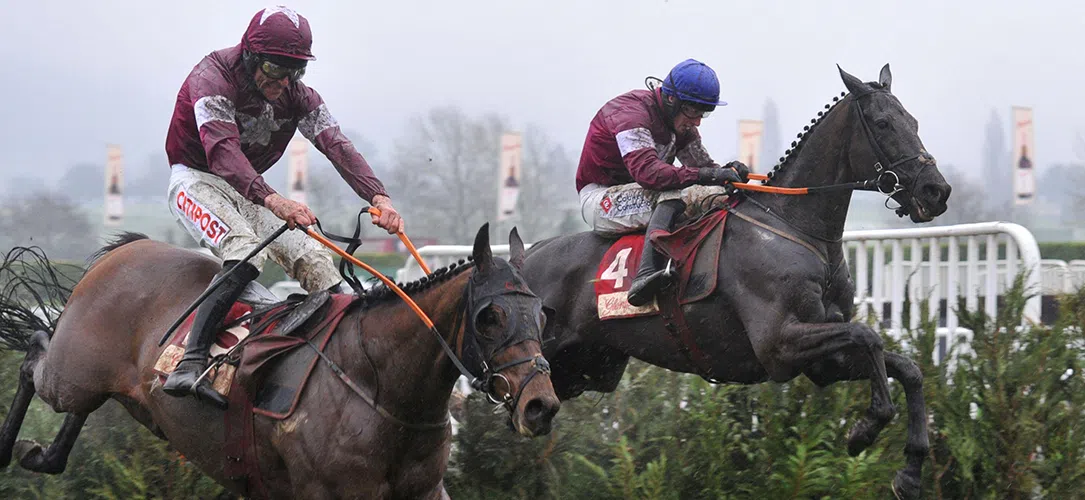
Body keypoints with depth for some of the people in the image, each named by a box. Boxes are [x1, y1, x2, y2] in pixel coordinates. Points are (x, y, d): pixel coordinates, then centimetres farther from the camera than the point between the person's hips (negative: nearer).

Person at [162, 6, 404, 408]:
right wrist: (273, 200, -56)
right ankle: (189, 365, -43)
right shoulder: (212, 78, -25)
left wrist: (378, 197, -36)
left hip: (250, 189, 7)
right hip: (196, 180, -7)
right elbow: (222, 149, -40)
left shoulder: (296, 95, -6)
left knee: (314, 258, -11)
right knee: (246, 253, -33)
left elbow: (335, 145, -18)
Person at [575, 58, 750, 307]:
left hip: (642, 197, 9)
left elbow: (703, 165, 6)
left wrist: (727, 171, -18)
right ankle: (645, 276, -53)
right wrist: (703, 175, -42)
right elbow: (647, 171, -36)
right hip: (601, 199, -9)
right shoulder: (629, 112, -21)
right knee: (673, 196, -36)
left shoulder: (681, 123, 7)